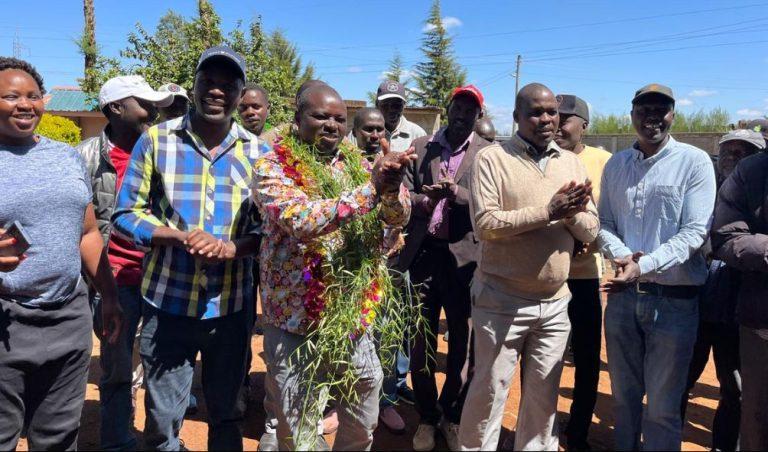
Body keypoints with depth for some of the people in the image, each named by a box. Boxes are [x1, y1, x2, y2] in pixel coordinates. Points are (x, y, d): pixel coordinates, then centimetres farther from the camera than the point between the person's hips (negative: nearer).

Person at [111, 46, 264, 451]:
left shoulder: (256, 152, 1)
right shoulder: (156, 139, -3)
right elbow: (125, 213, -2)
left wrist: (232, 247, -17)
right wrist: (180, 237, -18)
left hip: (230, 306, 1)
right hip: (167, 303, -1)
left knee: (225, 414, 19)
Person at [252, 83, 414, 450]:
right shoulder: (272, 169, -9)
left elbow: (398, 217, -4)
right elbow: (302, 221, -27)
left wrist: (392, 187, -26)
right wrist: (372, 187, -34)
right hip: (295, 321, -4)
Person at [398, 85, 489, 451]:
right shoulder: (420, 147, 8)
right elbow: (403, 195, 2)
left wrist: (456, 192, -23)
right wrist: (424, 201, -17)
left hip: (464, 257, -2)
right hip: (422, 254, 2)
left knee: (463, 342, 9)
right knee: (421, 341, 11)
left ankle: (453, 416, 29)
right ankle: (427, 417, 29)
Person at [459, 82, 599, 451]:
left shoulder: (572, 163, 8)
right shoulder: (492, 158, -6)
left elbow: (591, 232, 5)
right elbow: (484, 225, -17)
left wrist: (573, 212, -16)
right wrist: (548, 211, -21)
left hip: (555, 303, 5)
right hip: (501, 301, -4)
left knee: (544, 397, 16)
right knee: (489, 393, 8)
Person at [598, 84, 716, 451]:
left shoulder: (694, 162, -5)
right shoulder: (615, 165, 7)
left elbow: (693, 233, -12)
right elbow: (604, 224, 8)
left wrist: (644, 265, -24)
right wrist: (623, 255, -13)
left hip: (674, 299, -4)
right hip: (623, 294, 4)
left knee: (662, 406, 8)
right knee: (623, 395, 18)